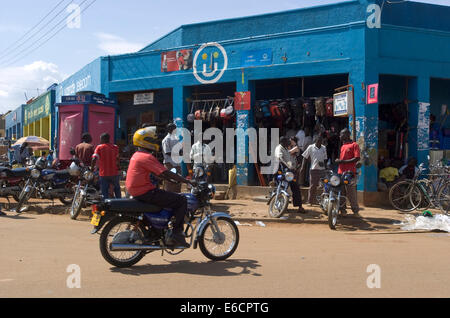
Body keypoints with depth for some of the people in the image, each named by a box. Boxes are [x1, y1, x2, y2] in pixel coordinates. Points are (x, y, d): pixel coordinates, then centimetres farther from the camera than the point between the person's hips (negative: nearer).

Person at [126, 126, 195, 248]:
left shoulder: (137, 155, 16)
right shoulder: (147, 157, -15)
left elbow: (156, 173, 23)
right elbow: (166, 173, -19)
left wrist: (173, 179, 21)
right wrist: (188, 181, -15)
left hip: (135, 191, 11)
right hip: (145, 192, -11)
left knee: (171, 198, 28)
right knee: (181, 200, -11)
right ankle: (176, 235, -12)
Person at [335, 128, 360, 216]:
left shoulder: (354, 145, -3)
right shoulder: (343, 146, 22)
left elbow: (357, 158, -13)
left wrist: (343, 161, -15)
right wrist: (338, 161, 11)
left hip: (350, 173, -8)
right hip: (341, 172, 8)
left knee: (351, 192, -6)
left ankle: (355, 210, 4)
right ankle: (342, 210, 16)